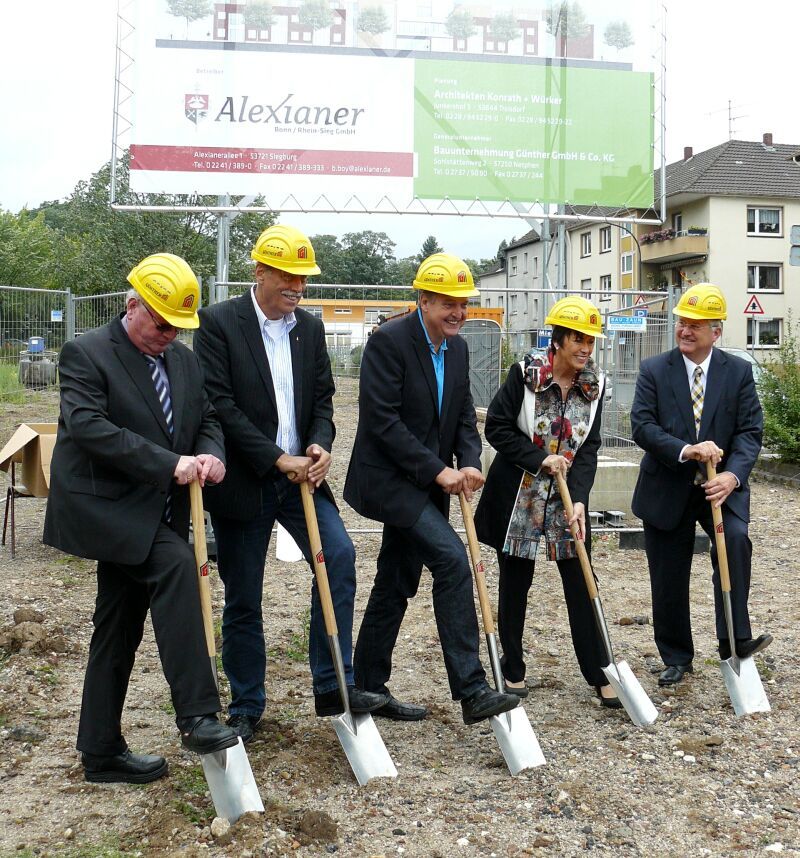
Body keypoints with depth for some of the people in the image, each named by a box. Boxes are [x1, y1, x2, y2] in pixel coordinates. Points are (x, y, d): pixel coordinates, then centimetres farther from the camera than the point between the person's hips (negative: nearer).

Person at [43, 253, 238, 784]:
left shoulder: (184, 360, 12)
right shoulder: (86, 355, -10)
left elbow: (207, 418, 13)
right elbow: (88, 426, -23)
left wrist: (211, 454, -12)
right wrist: (170, 464, -29)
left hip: (150, 516, 8)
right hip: (106, 506, -7)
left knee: (119, 631, 13)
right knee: (177, 564, -29)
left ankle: (102, 752, 24)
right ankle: (197, 715, -26)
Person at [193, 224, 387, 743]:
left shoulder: (310, 327, 8)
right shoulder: (219, 322, -7)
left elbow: (322, 398, 11)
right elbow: (220, 403, -14)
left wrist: (320, 446, -10)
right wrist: (278, 459, -18)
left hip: (300, 473, 4)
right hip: (244, 481, -4)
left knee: (339, 554, -16)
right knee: (243, 598, 5)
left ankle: (333, 686, -5)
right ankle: (247, 708, 20)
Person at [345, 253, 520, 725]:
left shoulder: (457, 347, 8)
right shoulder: (389, 341, -16)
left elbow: (465, 415, 10)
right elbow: (382, 421, -21)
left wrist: (470, 464, -10)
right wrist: (438, 471, -20)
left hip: (423, 483, 8)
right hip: (389, 478, -8)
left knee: (396, 585, 13)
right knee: (452, 559, -20)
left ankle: (369, 688, 24)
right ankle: (471, 689, -17)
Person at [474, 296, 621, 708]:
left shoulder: (593, 386, -1)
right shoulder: (526, 374, -11)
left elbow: (589, 448, -3)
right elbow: (496, 427, -10)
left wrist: (579, 500, -15)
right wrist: (540, 459, -18)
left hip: (568, 499, 3)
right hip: (517, 496, -3)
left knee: (581, 585, 3)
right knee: (515, 584, 8)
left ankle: (599, 675, 11)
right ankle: (512, 670, 23)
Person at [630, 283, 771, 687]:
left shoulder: (739, 371, 1)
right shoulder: (654, 370, -1)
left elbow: (750, 431, -5)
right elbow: (642, 426, -10)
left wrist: (733, 475, -23)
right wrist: (686, 450, -27)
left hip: (721, 486, 0)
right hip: (667, 490, 1)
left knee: (735, 539, -30)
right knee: (668, 580, 7)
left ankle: (734, 639, -22)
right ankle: (676, 658, 25)